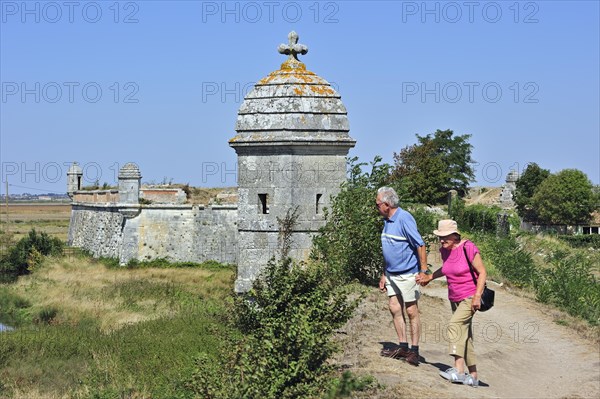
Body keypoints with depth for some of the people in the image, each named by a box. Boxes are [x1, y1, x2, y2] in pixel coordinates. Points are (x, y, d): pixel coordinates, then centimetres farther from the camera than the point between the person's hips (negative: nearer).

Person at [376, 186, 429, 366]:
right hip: (392, 274, 9)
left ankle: (414, 350, 4)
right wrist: (384, 275, 19)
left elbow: (420, 245, -18)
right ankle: (403, 347, 15)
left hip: (408, 274, -9)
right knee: (395, 309, 7)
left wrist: (424, 272, -20)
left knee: (411, 311, -1)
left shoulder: (404, 219, -16)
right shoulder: (387, 221, 11)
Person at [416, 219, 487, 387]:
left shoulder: (468, 248, -18)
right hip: (455, 298, 8)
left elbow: (482, 272, -14)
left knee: (454, 325, -26)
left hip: (470, 297, -8)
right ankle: (473, 376, 17)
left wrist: (477, 296, -20)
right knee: (464, 336, 10)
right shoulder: (444, 250, 3)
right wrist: (430, 277, 17)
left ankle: (459, 370, -34)